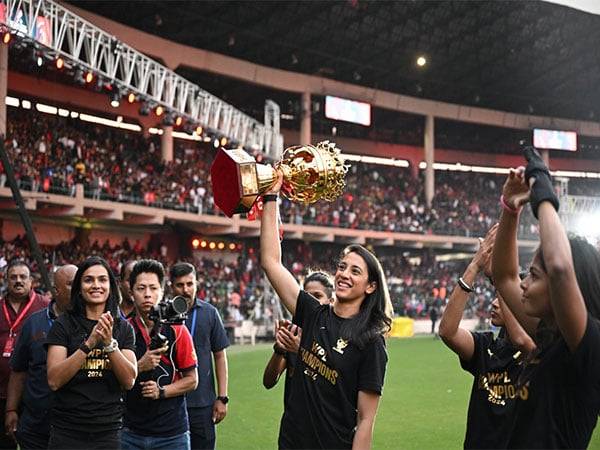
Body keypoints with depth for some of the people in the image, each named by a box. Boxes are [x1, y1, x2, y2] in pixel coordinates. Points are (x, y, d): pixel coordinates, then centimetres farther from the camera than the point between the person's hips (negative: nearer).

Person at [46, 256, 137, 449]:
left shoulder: (123, 328, 4)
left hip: (109, 432, 2)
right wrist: (89, 343, -22)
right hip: (67, 431, -2)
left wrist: (109, 343, -19)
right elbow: (54, 381, -13)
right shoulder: (63, 325, -3)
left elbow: (129, 381, -6)